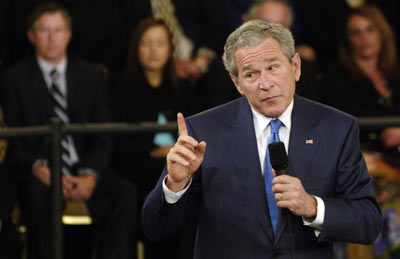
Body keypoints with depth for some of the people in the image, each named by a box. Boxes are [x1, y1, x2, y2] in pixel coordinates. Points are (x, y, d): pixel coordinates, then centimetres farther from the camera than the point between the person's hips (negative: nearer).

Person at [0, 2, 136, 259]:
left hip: (84, 172, 2)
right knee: (38, 194, -38)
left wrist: (91, 175, -11)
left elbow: (103, 137, 9)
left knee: (124, 193, -27)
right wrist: (39, 169, -18)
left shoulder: (91, 76, 15)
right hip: (39, 173, -2)